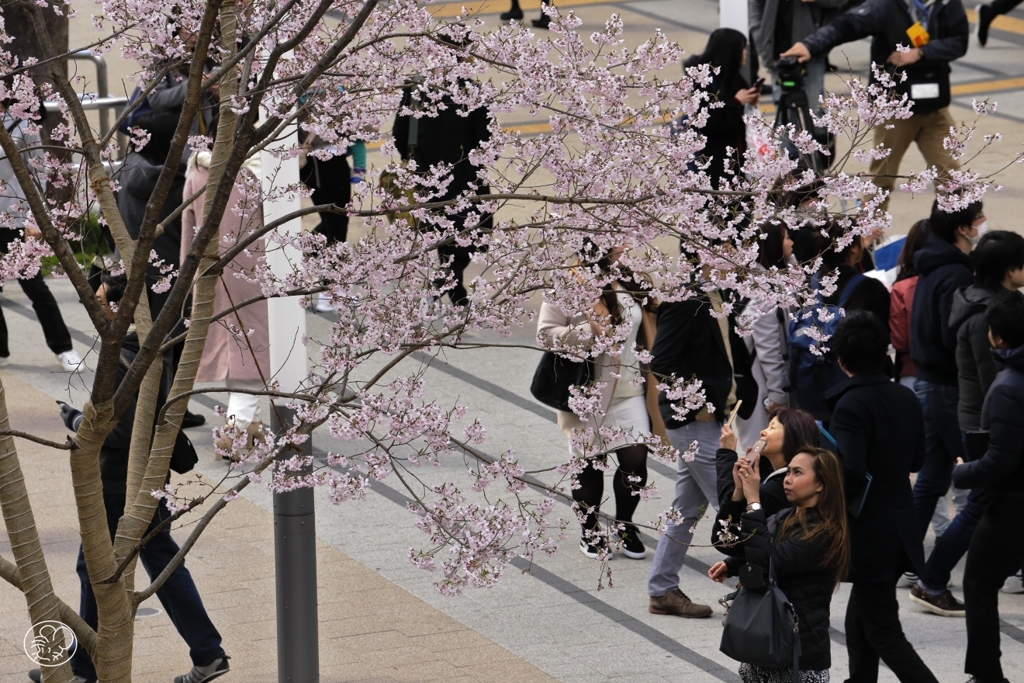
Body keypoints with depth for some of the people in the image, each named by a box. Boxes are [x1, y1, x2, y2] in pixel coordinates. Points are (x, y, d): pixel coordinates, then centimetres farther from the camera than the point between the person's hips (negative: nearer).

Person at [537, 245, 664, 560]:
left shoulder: (629, 283, 10)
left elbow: (645, 333, 21)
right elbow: (546, 332, -13)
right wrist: (588, 331, -23)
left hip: (629, 389, 4)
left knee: (636, 459, -3)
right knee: (590, 463, 7)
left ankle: (624, 524, 18)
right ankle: (590, 531, 24)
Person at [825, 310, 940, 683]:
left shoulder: (850, 405, -19)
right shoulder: (907, 398, 3)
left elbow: (851, 472, -26)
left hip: (867, 535, -8)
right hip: (902, 531, 8)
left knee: (883, 633, -2)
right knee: (860, 622, 22)